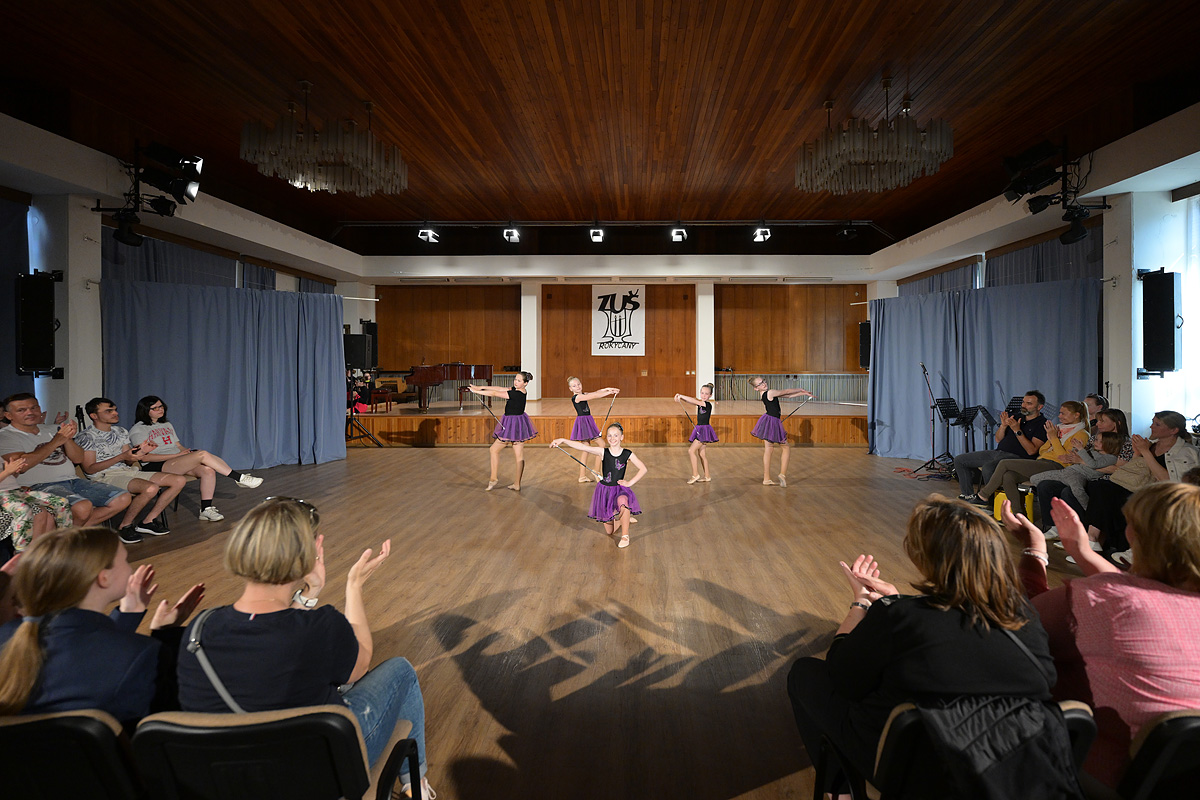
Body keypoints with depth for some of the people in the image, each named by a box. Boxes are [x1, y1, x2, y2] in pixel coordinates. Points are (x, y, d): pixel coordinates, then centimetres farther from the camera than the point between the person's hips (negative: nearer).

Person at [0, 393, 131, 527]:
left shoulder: (52, 430, 20)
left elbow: (78, 459, 12)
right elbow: (21, 466, -16)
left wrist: (68, 438, -7)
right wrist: (56, 442, -16)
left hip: (73, 480, 6)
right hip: (41, 486, -6)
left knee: (123, 499, -11)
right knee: (82, 507, -36)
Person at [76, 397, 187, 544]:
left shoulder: (121, 432, 20)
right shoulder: (85, 437, -2)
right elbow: (90, 469, -10)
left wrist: (141, 451, -4)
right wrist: (122, 456, -19)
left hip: (129, 471, 8)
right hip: (106, 477, -8)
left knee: (180, 480, -9)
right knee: (151, 488, -36)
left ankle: (148, 521, -7)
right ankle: (125, 526, -15)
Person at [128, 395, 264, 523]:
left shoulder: (167, 425, 25)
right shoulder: (137, 430, 2)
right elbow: (145, 457, -9)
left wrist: (188, 451, -1)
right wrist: (177, 455, -15)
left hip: (178, 462, 7)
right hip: (156, 467, -7)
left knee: (208, 470, -26)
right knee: (203, 454, -30)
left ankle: (206, 509, -24)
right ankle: (239, 478, -22)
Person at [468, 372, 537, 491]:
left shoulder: (517, 394, -22)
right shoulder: (518, 391, 5)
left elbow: (495, 393, -19)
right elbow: (499, 388, 8)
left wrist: (476, 391, -12)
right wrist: (481, 387, 6)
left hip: (513, 425, -9)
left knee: (494, 450, 5)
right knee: (519, 455, 8)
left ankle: (494, 478, 11)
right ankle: (517, 484, 14)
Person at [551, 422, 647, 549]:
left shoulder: (627, 454, -8)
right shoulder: (603, 452, -9)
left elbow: (643, 469, -1)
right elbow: (582, 447, -20)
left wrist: (630, 482, -8)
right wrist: (563, 441, -30)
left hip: (620, 489, -1)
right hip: (605, 490, 1)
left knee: (623, 502, -40)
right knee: (609, 531, 8)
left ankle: (625, 536, -16)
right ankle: (620, 519, 45)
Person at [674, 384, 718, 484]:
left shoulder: (708, 404, -14)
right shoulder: (700, 403, 9)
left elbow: (694, 401, -23)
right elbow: (691, 401, 4)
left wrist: (681, 396, -17)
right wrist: (680, 399, -16)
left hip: (704, 430, -9)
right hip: (699, 430, 9)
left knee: (691, 450, -12)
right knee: (702, 454, 11)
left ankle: (695, 474, -5)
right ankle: (707, 476, 18)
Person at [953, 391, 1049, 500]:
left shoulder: (1042, 424, -3)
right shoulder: (1016, 417, 20)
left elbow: (1031, 450, -14)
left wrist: (1017, 431, -16)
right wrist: (1003, 425, -1)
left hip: (1016, 457, -8)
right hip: (997, 452, 8)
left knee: (988, 467, -38)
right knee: (959, 460, 1)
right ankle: (968, 496, 3)